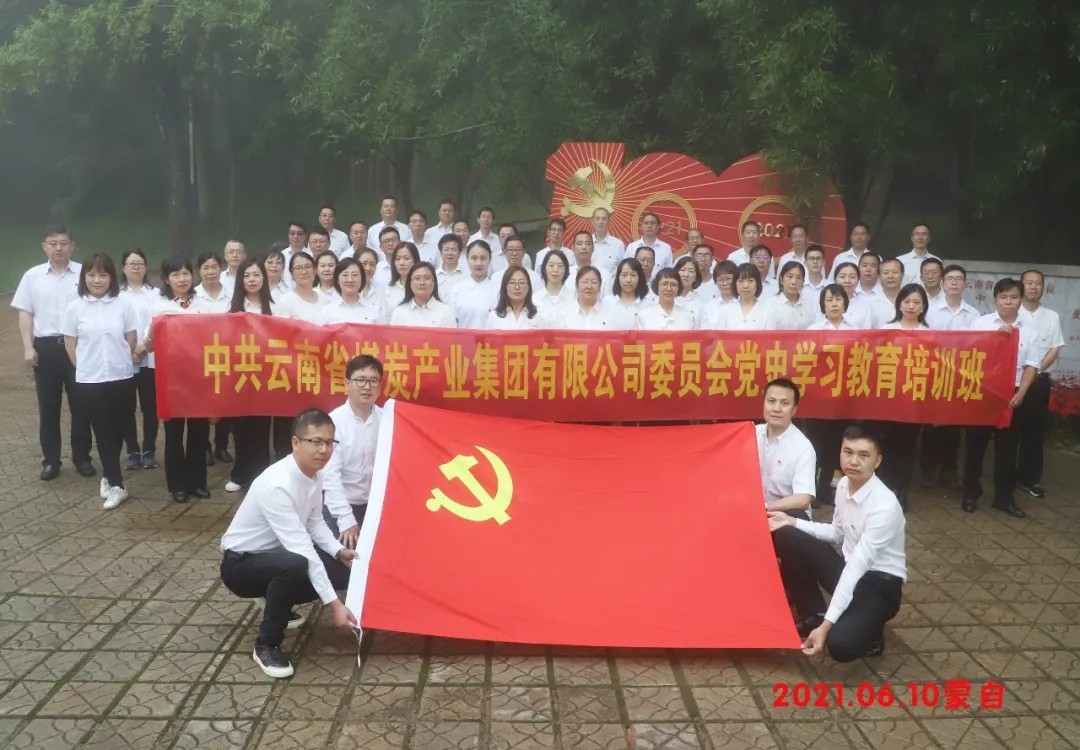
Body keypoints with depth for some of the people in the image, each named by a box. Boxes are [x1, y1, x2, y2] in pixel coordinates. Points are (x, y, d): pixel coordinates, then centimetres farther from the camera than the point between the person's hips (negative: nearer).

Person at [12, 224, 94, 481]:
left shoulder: (84, 273, -1)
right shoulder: (32, 276, 4)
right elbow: (25, 314, 5)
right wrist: (28, 348, -3)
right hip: (46, 346, 1)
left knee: (80, 405, 6)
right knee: (48, 407, 8)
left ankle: (82, 457, 19)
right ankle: (51, 460, 18)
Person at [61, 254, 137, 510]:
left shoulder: (123, 304, -3)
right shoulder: (75, 307, -2)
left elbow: (131, 341, 5)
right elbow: (70, 345, 5)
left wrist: (119, 363, 9)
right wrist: (85, 367, 7)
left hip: (122, 378, 1)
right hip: (89, 381, -1)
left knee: (117, 430, 9)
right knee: (103, 432, 3)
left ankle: (108, 475, 29)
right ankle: (116, 485, 9)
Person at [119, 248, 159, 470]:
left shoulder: (155, 293, 9)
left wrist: (144, 345, -15)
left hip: (150, 358, 1)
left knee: (150, 405, 3)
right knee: (127, 407, 3)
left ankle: (149, 450, 13)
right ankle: (132, 451, 12)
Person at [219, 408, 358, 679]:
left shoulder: (315, 473, -7)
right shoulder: (277, 485, -33)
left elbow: (314, 522, 6)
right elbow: (301, 548, -35)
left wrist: (339, 551, -13)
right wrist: (333, 603, -35)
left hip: (277, 554, 9)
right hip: (241, 563, -9)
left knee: (341, 573, -3)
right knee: (295, 565, -38)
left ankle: (277, 606, 22)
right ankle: (266, 645, -16)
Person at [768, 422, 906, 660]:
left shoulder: (885, 506, -27)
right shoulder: (843, 485, -3)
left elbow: (857, 568, -30)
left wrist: (826, 625, -33)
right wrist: (792, 522, 0)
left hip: (879, 583, -7)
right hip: (849, 569, 7)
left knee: (840, 645, -31)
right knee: (786, 537, -9)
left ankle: (870, 631, 6)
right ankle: (812, 616, 5)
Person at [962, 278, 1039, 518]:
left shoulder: (1028, 327, 4)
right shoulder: (981, 323, -3)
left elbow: (1031, 364, 3)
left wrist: (1021, 392, -8)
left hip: (1012, 394, 2)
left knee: (1007, 446, 9)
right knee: (977, 443, 6)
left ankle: (1004, 496, 20)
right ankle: (971, 493, 19)